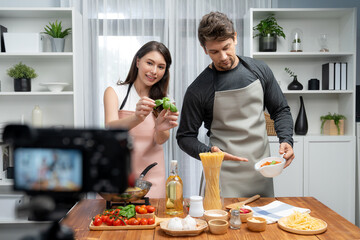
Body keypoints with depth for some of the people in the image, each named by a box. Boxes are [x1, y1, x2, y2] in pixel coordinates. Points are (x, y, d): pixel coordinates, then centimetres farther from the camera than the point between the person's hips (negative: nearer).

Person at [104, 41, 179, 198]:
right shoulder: (114, 92, 1)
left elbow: (161, 140, -6)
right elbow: (110, 129, -16)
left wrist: (160, 129, -30)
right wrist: (136, 118, -36)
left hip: (152, 177, 2)